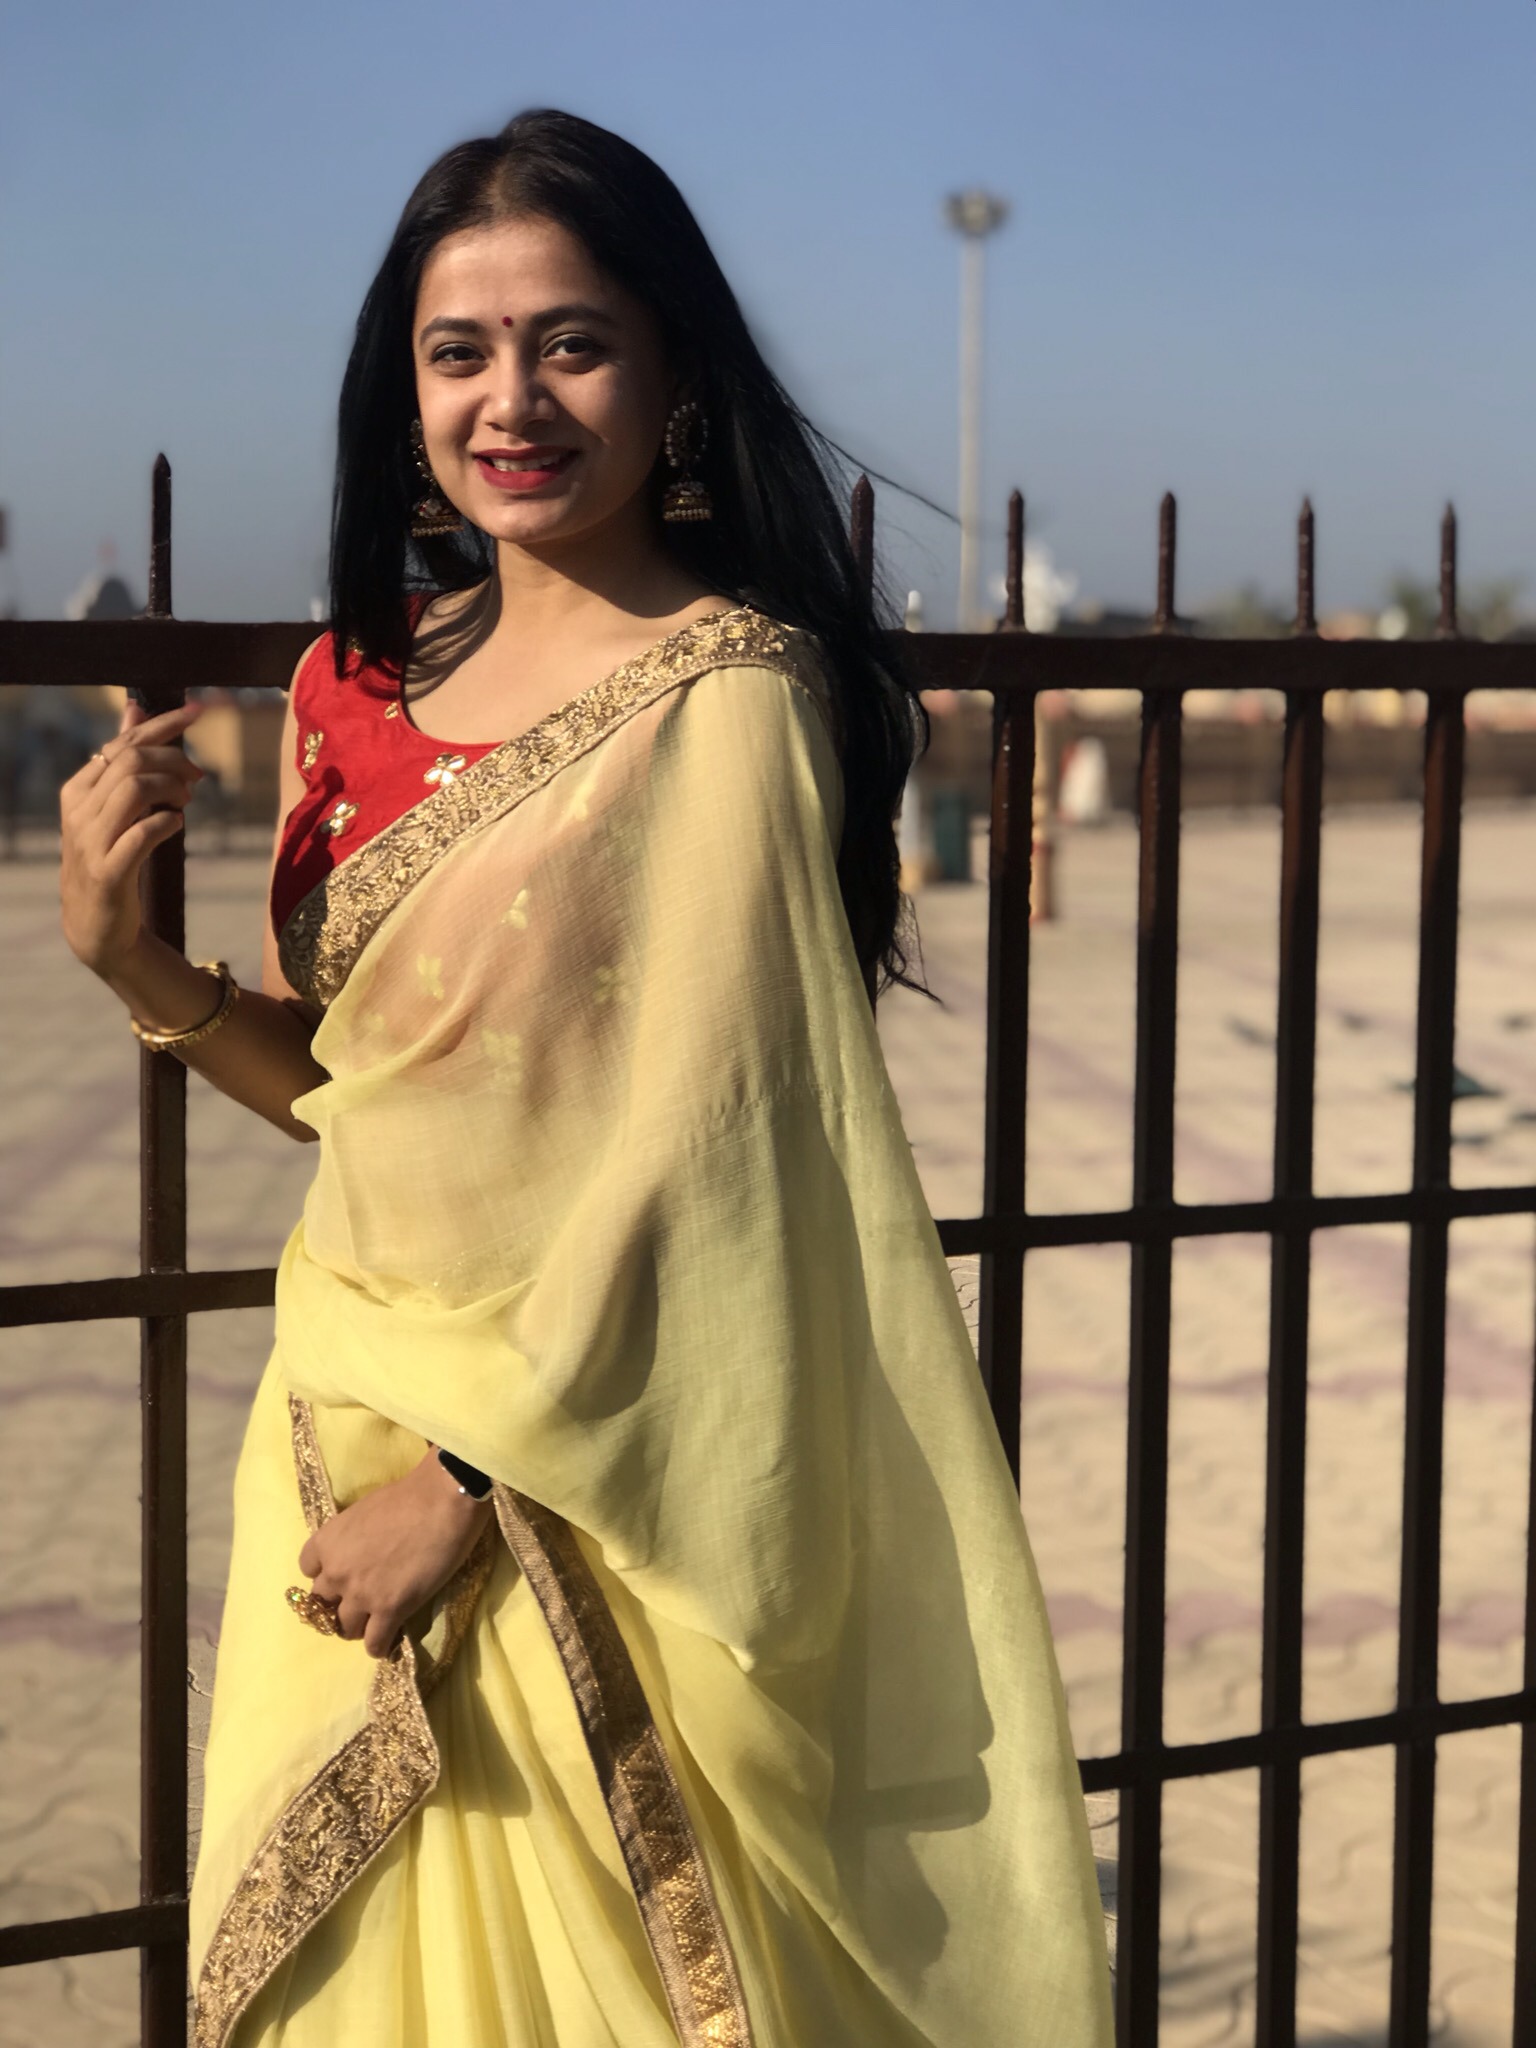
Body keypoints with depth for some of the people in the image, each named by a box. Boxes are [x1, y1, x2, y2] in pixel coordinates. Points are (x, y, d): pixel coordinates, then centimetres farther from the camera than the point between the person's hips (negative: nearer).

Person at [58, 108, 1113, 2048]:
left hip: (591, 1471, -6)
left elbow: (697, 1145, -17)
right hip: (351, 1426, 6)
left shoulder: (728, 695, -14)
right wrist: (128, 954, -4)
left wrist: (469, 1478, -18)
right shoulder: (370, 678, 7)